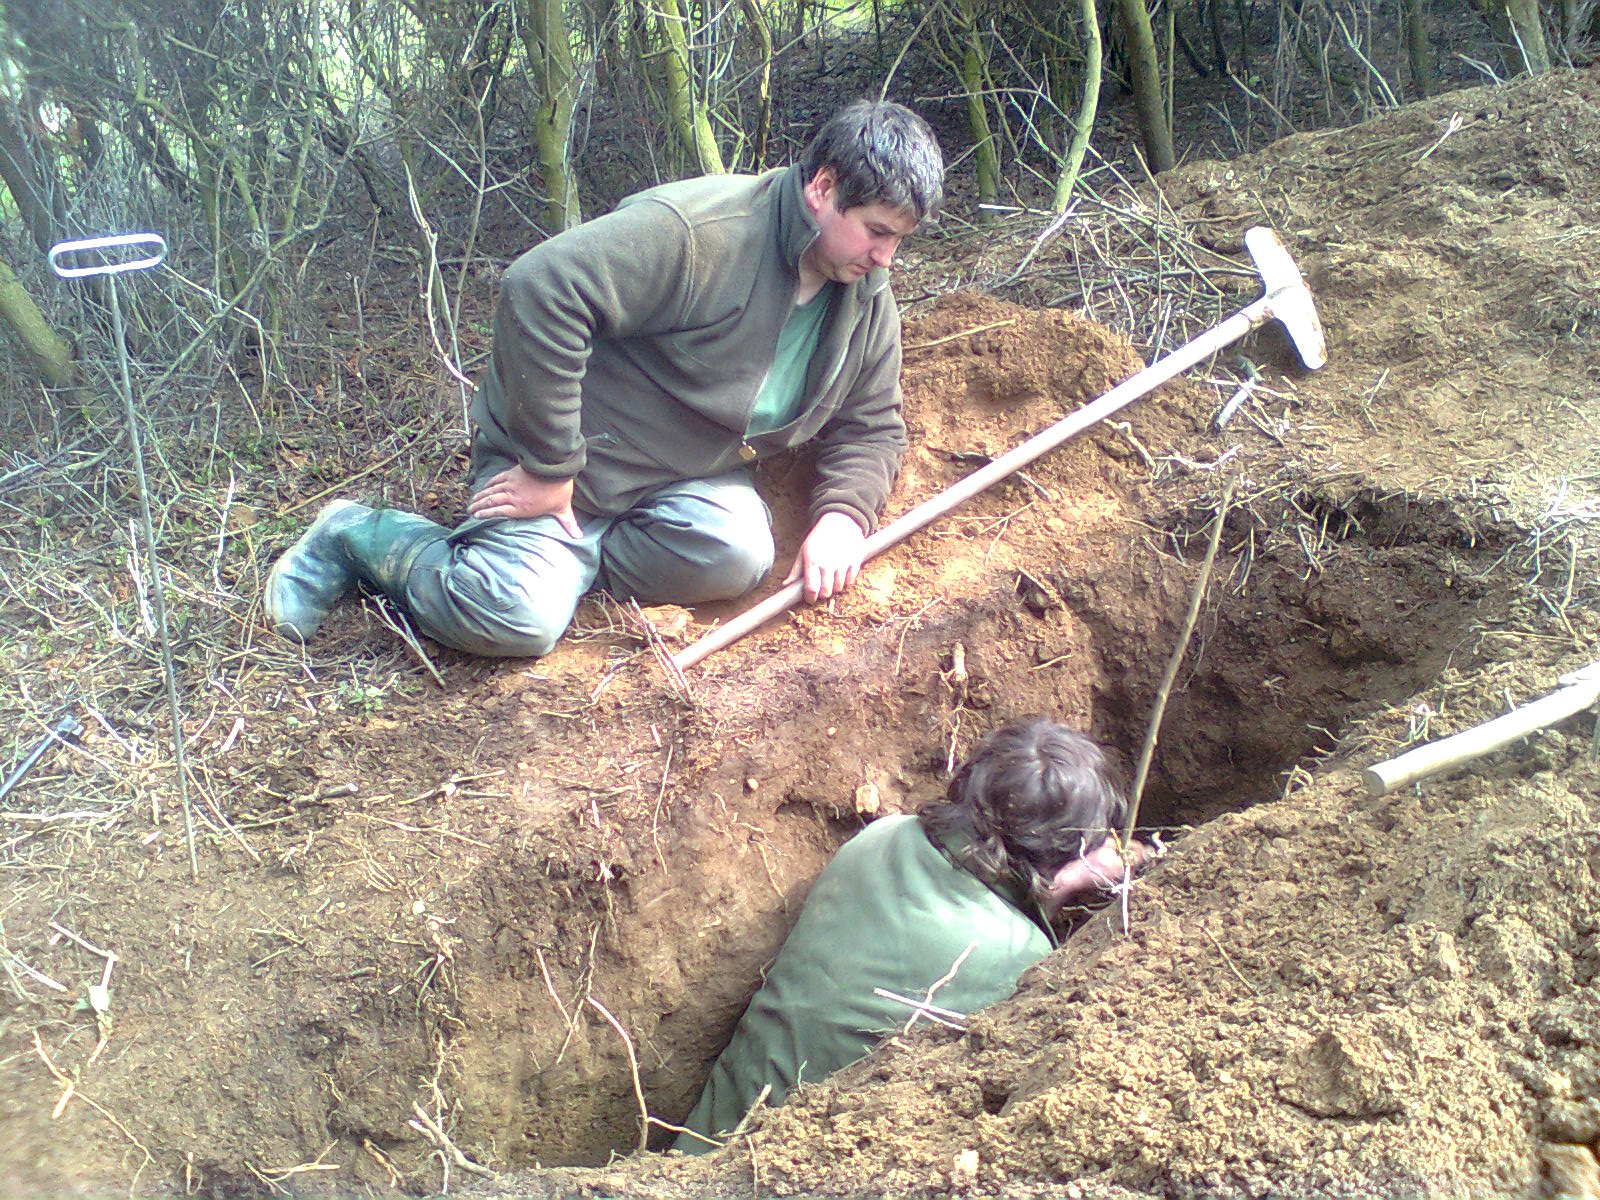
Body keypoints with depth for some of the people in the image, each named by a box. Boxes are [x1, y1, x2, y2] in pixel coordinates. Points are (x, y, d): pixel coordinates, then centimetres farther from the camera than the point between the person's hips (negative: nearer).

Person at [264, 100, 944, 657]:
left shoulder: (867, 301, 0)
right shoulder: (698, 229, -26)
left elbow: (872, 430, 9)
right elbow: (539, 289, -33)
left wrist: (842, 516, -15)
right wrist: (549, 469, -29)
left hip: (687, 475, 7)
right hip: (564, 460, -6)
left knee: (738, 553, -25)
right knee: (517, 619, -25)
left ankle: (567, 557, -3)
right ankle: (359, 536, 3)